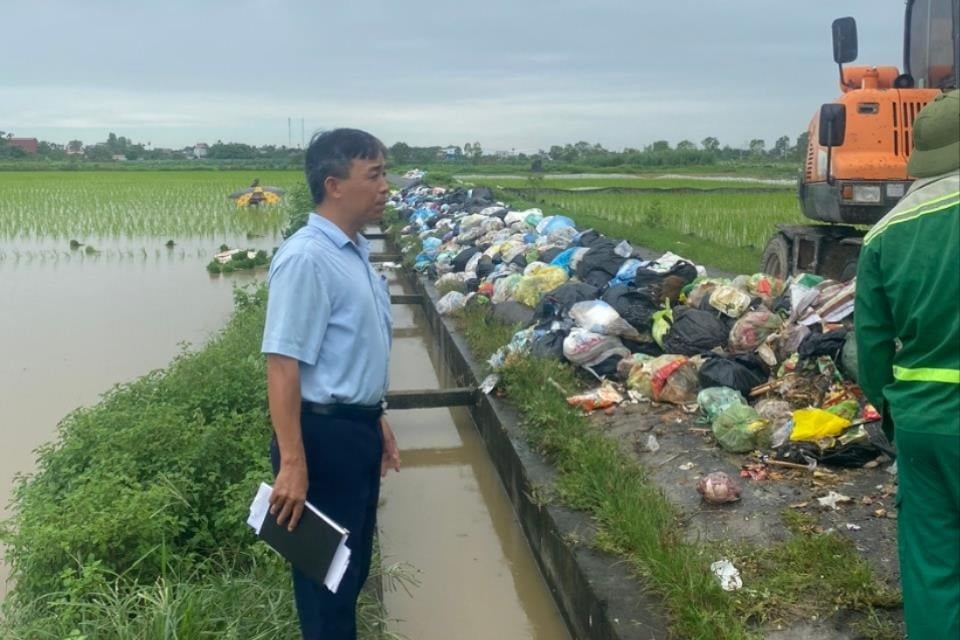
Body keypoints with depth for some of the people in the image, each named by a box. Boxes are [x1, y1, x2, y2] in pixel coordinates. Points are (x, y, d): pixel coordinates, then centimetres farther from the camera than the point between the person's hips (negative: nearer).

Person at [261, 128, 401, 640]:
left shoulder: (355, 251, 8)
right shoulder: (307, 258, -22)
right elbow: (283, 365, -26)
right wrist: (293, 463, -28)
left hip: (357, 430, 9)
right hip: (325, 436, -9)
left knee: (352, 567, 24)